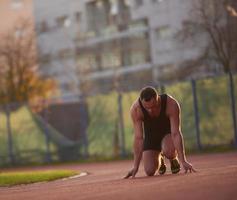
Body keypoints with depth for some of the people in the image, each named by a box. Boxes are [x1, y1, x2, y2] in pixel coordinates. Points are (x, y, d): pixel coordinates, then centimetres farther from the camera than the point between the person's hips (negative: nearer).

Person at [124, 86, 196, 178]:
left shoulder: (172, 104, -35)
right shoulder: (135, 109, -31)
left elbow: (176, 134, -34)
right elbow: (138, 138, -28)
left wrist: (183, 161, -38)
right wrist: (135, 166, -31)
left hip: (168, 133, -2)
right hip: (151, 135, 2)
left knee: (169, 151, -36)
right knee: (150, 171, -14)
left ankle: (174, 159, 2)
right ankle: (159, 159, 22)